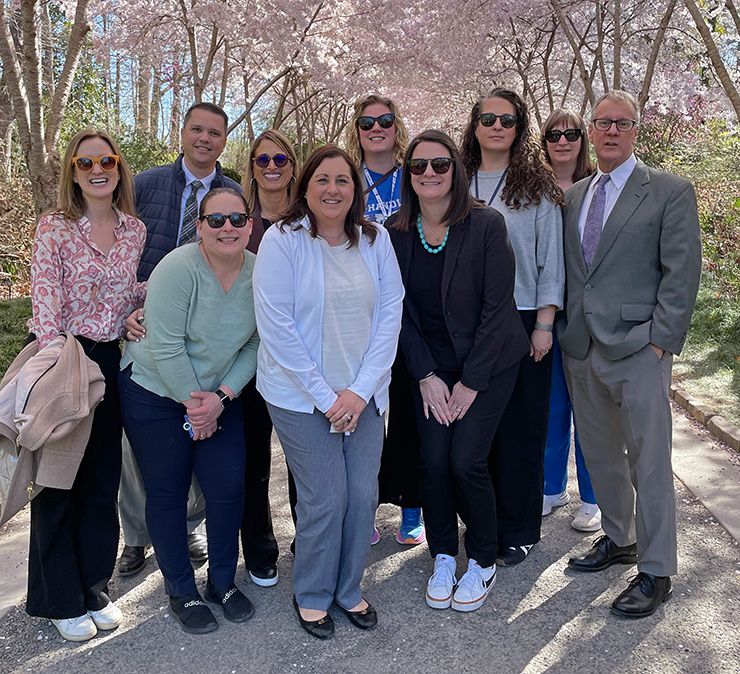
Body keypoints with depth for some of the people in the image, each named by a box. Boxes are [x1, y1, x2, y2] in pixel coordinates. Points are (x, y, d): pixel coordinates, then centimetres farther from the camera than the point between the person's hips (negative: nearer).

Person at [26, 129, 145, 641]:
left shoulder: (135, 230, 6)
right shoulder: (56, 227, -7)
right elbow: (46, 301, -13)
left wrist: (148, 293, -5)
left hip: (110, 361, 4)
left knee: (103, 478, 12)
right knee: (58, 481, 7)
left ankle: (94, 586, 30)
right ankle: (61, 599, 24)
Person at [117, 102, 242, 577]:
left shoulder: (236, 196, 3)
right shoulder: (146, 185, 3)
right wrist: (127, 309, -11)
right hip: (146, 329, 1)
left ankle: (190, 524, 30)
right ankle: (137, 535, 26)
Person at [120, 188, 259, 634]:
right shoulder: (178, 269, -22)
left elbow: (255, 344, -4)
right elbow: (165, 347, -23)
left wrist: (221, 397, -13)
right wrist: (192, 401, -16)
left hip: (220, 396, 4)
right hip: (157, 395, -4)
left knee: (229, 488, 4)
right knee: (168, 494, 7)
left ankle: (223, 581, 26)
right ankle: (181, 592, 25)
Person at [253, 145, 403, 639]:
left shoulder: (376, 239, 3)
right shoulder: (282, 240, -9)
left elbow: (390, 312, 0)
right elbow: (276, 325, -13)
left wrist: (362, 389, -9)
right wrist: (324, 395, -14)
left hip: (364, 394, 4)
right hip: (301, 395, -4)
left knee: (363, 494, 6)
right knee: (326, 498, -2)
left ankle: (349, 588, 31)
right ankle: (312, 595, 25)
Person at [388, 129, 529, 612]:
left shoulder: (487, 225, -15)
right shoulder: (398, 232, -3)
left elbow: (497, 307, -14)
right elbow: (402, 311, 2)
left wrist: (471, 381, -13)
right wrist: (426, 376, -4)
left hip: (489, 363, -3)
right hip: (432, 366, 3)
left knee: (466, 461, -9)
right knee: (434, 461, -1)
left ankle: (484, 562, 16)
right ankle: (443, 558, 22)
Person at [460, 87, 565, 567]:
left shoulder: (537, 187, 2)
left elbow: (551, 260, 0)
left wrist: (544, 325, -7)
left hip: (522, 320, -2)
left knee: (520, 428, 4)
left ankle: (518, 531, 19)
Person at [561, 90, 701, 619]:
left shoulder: (671, 192, -1)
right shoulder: (573, 195, 14)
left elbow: (682, 272, -7)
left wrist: (660, 340, -13)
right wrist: (565, 330, 8)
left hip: (639, 349, -5)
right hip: (581, 347, 6)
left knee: (650, 462, 1)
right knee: (600, 453, 16)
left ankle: (656, 572, 14)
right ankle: (618, 539, 35)